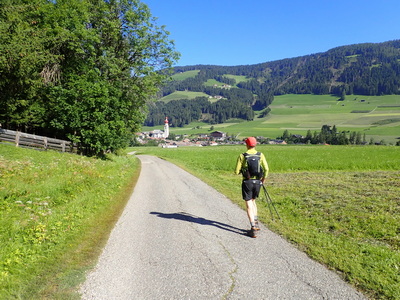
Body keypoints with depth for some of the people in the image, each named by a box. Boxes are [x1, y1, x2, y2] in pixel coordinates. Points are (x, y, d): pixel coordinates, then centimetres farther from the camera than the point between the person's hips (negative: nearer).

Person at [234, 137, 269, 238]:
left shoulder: (242, 156, -7)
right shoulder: (260, 155, 1)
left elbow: (237, 172, -8)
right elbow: (266, 169, -5)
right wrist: (263, 178, 12)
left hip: (247, 182, -3)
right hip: (257, 182, 3)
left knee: (249, 205, 1)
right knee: (253, 201, 25)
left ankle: (253, 229, -3)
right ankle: (255, 222, 21)